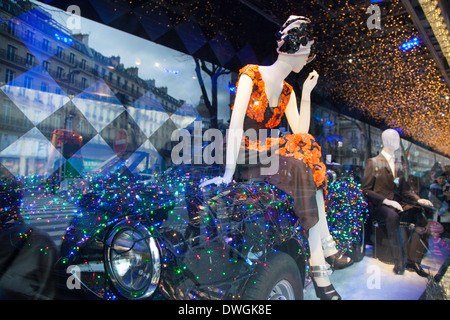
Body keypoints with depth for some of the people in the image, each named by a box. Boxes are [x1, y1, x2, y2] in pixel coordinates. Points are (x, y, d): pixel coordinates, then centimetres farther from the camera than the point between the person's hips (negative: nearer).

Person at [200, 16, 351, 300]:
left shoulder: (287, 92, 13)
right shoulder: (251, 76, -6)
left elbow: (300, 131, 0)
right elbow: (236, 125, -19)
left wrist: (306, 93, -5)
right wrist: (229, 173, -27)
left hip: (268, 154, 6)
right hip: (244, 155, -6)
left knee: (309, 166, -22)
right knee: (300, 166, -28)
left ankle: (318, 261, -22)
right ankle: (324, 247, -23)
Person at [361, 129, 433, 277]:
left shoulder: (399, 165, 19)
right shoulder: (373, 162, 1)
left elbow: (406, 189, 18)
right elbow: (366, 190, -6)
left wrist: (418, 200, -3)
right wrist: (386, 201, -17)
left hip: (398, 204, 6)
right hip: (379, 206, -6)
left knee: (423, 217, -19)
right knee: (392, 216, -36)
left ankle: (412, 260, -15)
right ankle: (399, 261, -27)